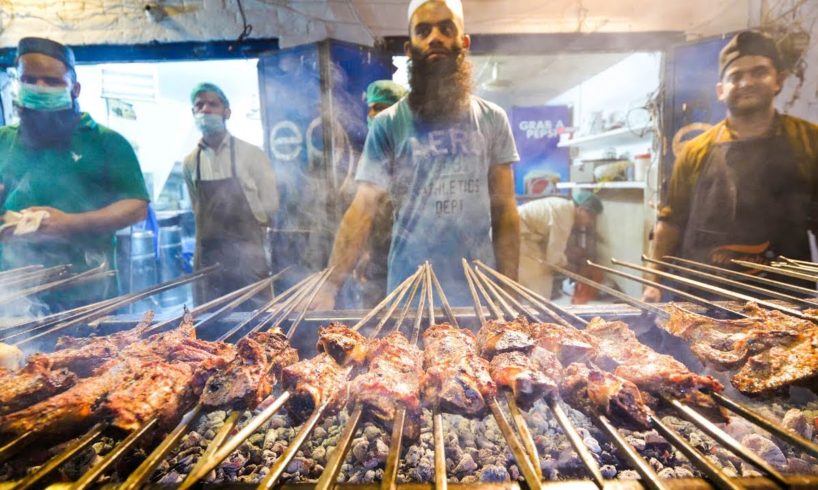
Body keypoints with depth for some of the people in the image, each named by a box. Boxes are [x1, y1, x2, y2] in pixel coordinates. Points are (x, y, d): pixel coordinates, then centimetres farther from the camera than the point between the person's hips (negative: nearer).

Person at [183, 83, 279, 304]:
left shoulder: (251, 153, -5)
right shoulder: (190, 162, 6)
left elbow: (269, 204, -3)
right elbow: (197, 209, 17)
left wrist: (243, 228, 3)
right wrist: (215, 231, 11)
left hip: (247, 254, -3)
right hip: (207, 257, 3)